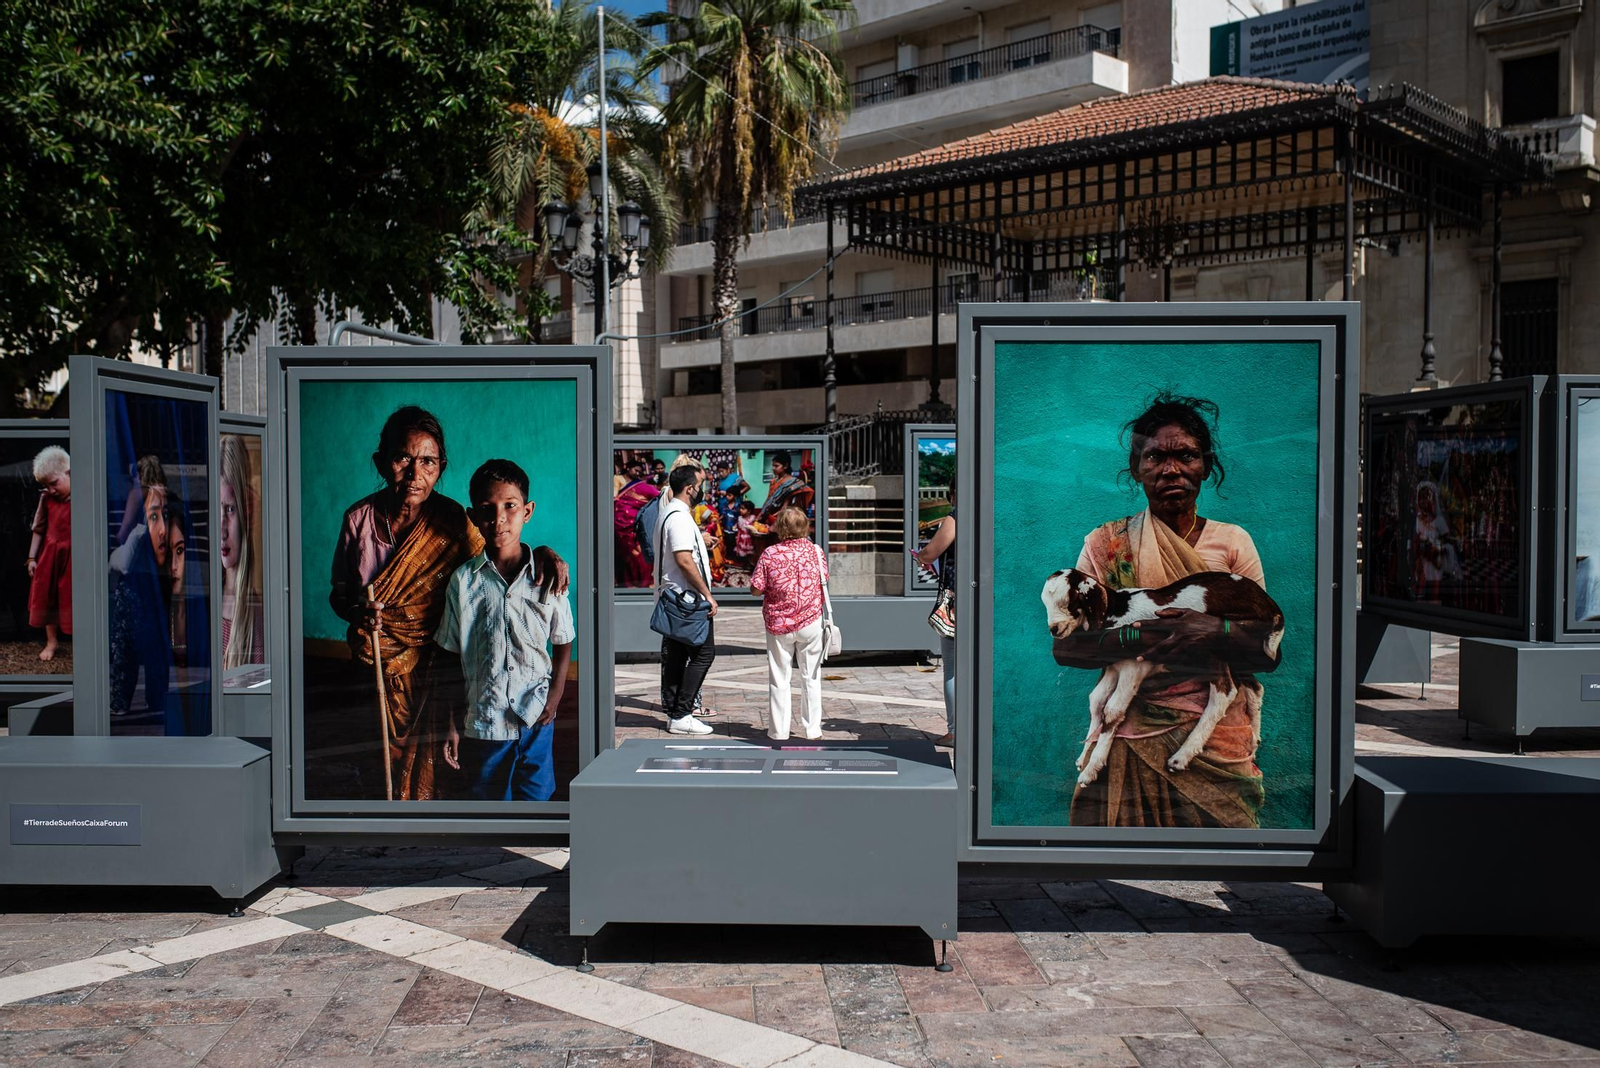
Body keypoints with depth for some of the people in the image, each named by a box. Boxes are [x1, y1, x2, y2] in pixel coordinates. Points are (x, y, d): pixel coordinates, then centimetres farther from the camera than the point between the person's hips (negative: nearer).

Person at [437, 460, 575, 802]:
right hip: (482, 721, 0)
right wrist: (453, 725, 1)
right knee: (488, 800, 12)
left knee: (536, 798, 6)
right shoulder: (464, 581, -4)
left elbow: (563, 644, 7)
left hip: (536, 719, 0)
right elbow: (453, 658, 1)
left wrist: (555, 696, -6)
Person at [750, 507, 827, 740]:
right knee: (811, 677, 12)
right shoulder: (815, 551, -6)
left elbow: (756, 590, -9)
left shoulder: (770, 554, -13)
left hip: (779, 624, -1)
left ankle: (779, 731, 12)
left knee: (779, 679, 9)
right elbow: (824, 580, 7)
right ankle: (812, 729, 16)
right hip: (810, 622, 1)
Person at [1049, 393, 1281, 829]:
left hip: (1218, 741, 1)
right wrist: (1142, 637, -19)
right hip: (1130, 740, -1)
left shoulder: (1233, 541, 6)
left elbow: (1269, 653, 1)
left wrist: (1215, 632, -20)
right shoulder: (1105, 543, 3)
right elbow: (1065, 646, -5)